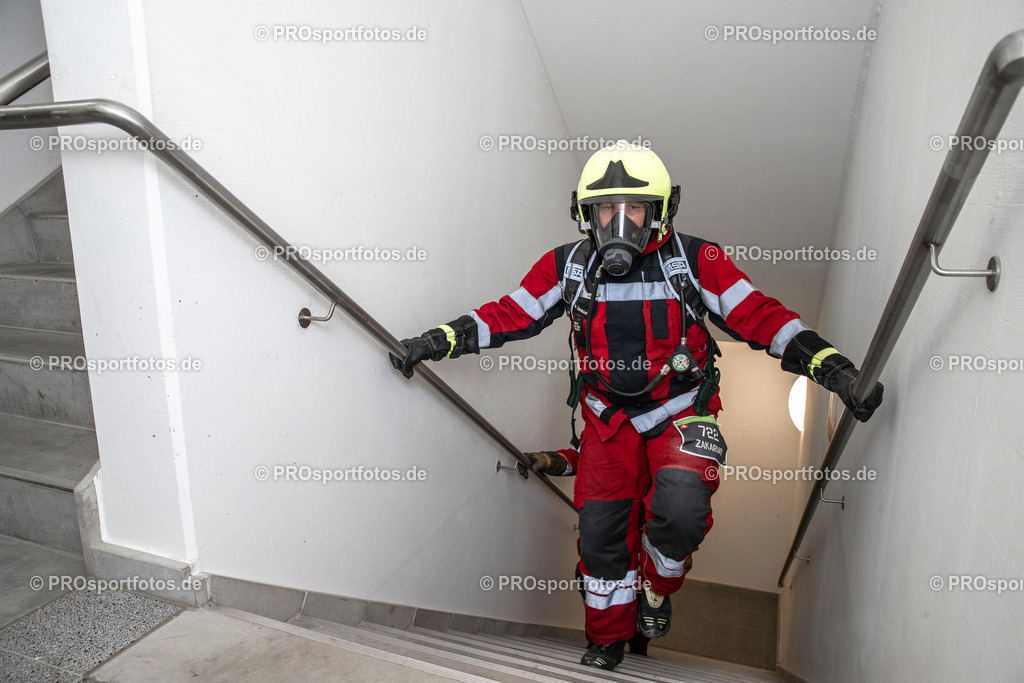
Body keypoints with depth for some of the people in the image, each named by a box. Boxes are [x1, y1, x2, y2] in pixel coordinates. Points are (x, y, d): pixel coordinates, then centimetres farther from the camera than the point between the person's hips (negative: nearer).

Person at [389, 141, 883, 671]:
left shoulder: (695, 260, -10)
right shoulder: (568, 266, -4)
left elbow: (760, 316, -9)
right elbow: (509, 315, 1)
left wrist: (832, 367, -18)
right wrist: (439, 340, -8)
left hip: (680, 413, -2)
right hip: (609, 418, 2)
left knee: (681, 513, -25)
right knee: (600, 534, 2)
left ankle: (657, 587, 12)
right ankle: (607, 642, 30)